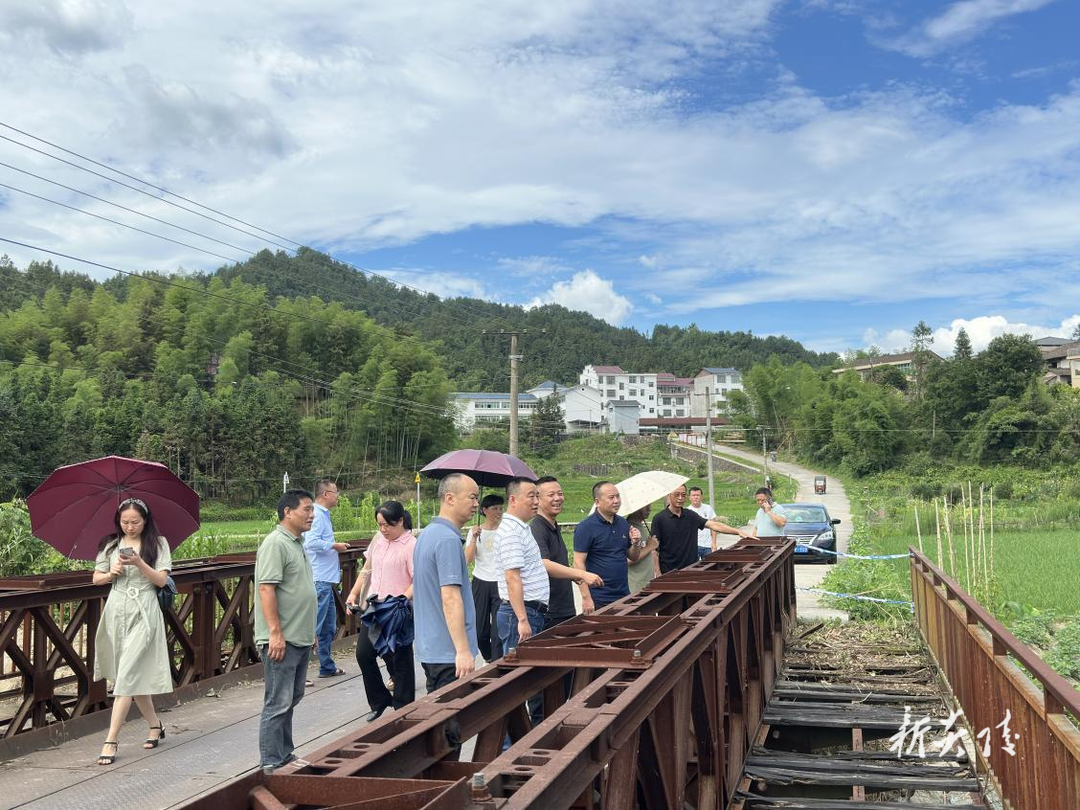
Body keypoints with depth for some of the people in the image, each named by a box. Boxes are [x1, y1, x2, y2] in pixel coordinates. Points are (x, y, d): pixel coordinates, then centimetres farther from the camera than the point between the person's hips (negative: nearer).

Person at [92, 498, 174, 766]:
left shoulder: (158, 543, 1)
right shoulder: (111, 545, 10)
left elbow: (161, 580, -5)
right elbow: (96, 578, 12)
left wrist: (139, 563, -19)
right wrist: (111, 573, -8)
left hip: (143, 613, -4)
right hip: (117, 612, 4)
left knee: (127, 676, -11)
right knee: (136, 675, 13)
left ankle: (111, 740, -10)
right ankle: (155, 725, 30)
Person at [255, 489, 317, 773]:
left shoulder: (297, 543, 16)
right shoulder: (275, 544, -15)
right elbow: (266, 589, -21)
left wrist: (311, 632, 23)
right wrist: (276, 633, -24)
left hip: (300, 639, 10)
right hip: (282, 640, -10)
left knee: (291, 699, 17)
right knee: (278, 703, -5)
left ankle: (285, 755, 27)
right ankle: (271, 765, 2)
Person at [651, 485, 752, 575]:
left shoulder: (690, 516, 7)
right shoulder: (660, 518, -6)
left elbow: (713, 525, 0)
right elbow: (655, 548, -6)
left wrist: (738, 531, -11)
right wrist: (658, 573, -12)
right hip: (669, 573, -4)